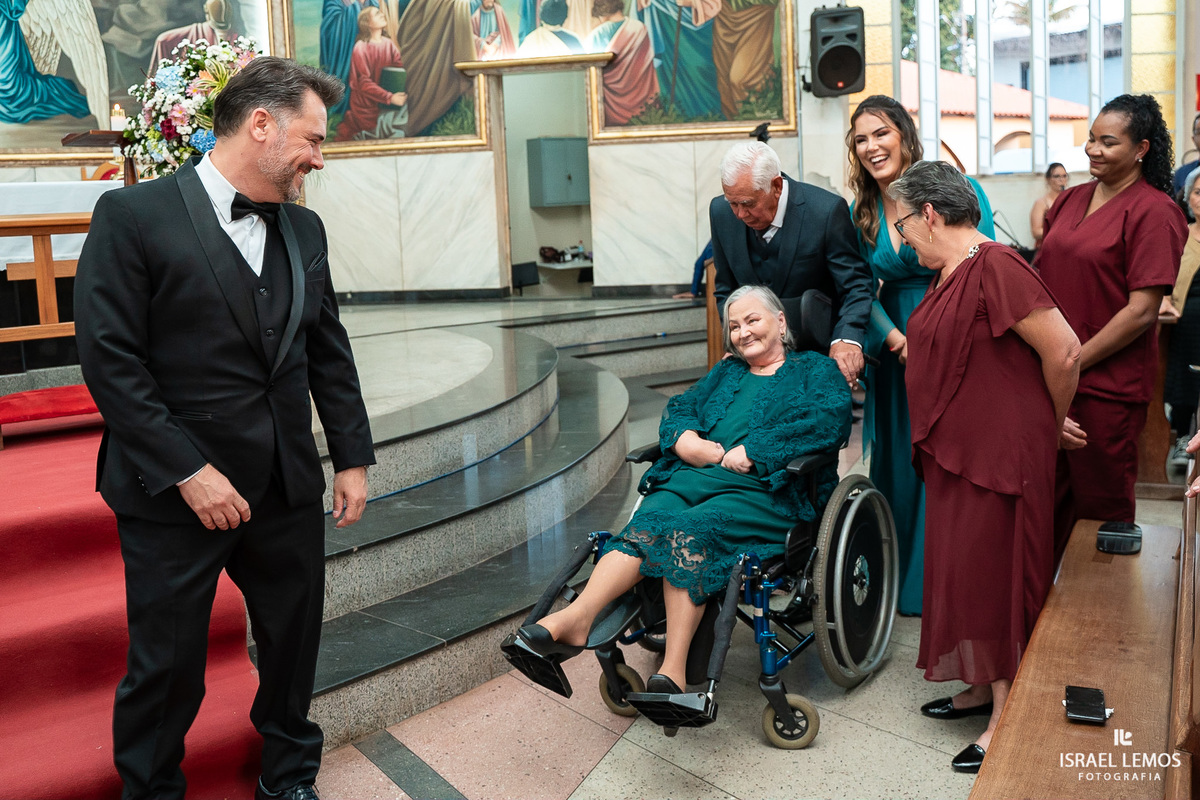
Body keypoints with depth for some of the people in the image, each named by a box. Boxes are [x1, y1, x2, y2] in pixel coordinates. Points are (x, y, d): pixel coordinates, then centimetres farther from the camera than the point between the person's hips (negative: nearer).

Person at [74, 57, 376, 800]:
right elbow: (110, 360, -13)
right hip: (174, 491, -5)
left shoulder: (304, 228, 8)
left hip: (288, 488, 5)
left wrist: (353, 457, 8)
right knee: (166, 664, 9)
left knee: (295, 642, 17)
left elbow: (329, 351, 12)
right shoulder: (134, 215, -10)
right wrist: (187, 472, -17)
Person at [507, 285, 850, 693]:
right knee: (646, 524, -27)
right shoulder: (725, 372, 32)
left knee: (689, 531, -33)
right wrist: (688, 442, -3)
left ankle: (673, 671, -39)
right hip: (696, 476, 5)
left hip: (767, 490, -5)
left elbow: (831, 418, -6)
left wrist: (752, 453, -13)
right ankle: (576, 618, -44)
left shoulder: (815, 369, 14)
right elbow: (680, 407, 22)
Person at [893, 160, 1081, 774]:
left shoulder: (995, 267, -19)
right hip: (956, 450, 9)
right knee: (963, 569, 16)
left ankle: (1007, 719, 13)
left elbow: (1064, 353, -21)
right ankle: (984, 688, 32)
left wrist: (1051, 425, -6)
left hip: (1002, 452, -9)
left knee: (993, 574, -1)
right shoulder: (949, 274, 11)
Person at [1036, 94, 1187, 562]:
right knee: (1050, 498, 15)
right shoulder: (1071, 200, 11)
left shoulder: (1153, 212, -9)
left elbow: (1142, 312, -15)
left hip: (1107, 384, -6)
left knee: (1102, 502, 7)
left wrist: (1073, 363, -14)